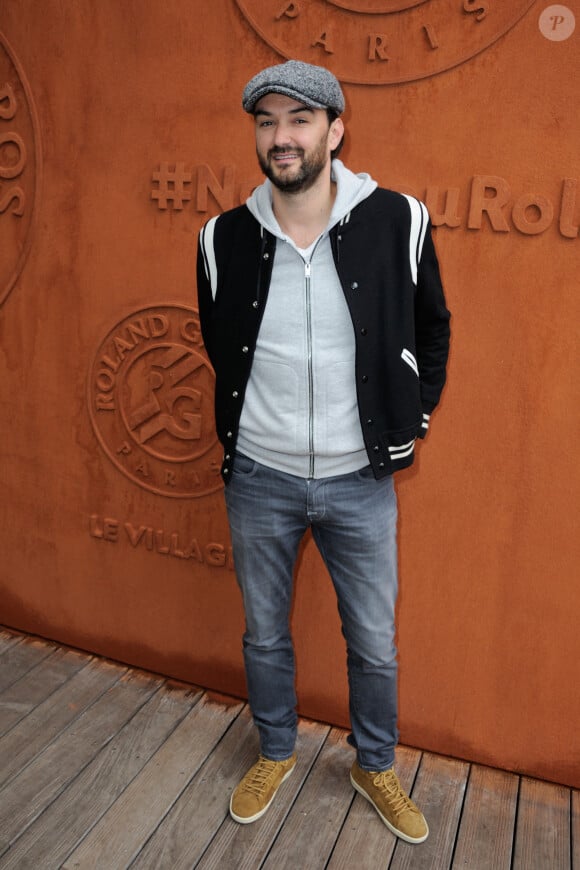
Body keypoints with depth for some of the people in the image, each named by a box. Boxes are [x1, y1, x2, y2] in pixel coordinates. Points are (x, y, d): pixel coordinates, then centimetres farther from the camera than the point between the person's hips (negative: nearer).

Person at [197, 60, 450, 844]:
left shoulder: (398, 222, -10)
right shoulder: (225, 238, -7)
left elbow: (431, 331, 6)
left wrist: (410, 421, 4)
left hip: (360, 480, 0)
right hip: (259, 478, 1)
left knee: (375, 644, 15)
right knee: (264, 634, 19)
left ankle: (375, 766, 43)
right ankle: (276, 753, 46)